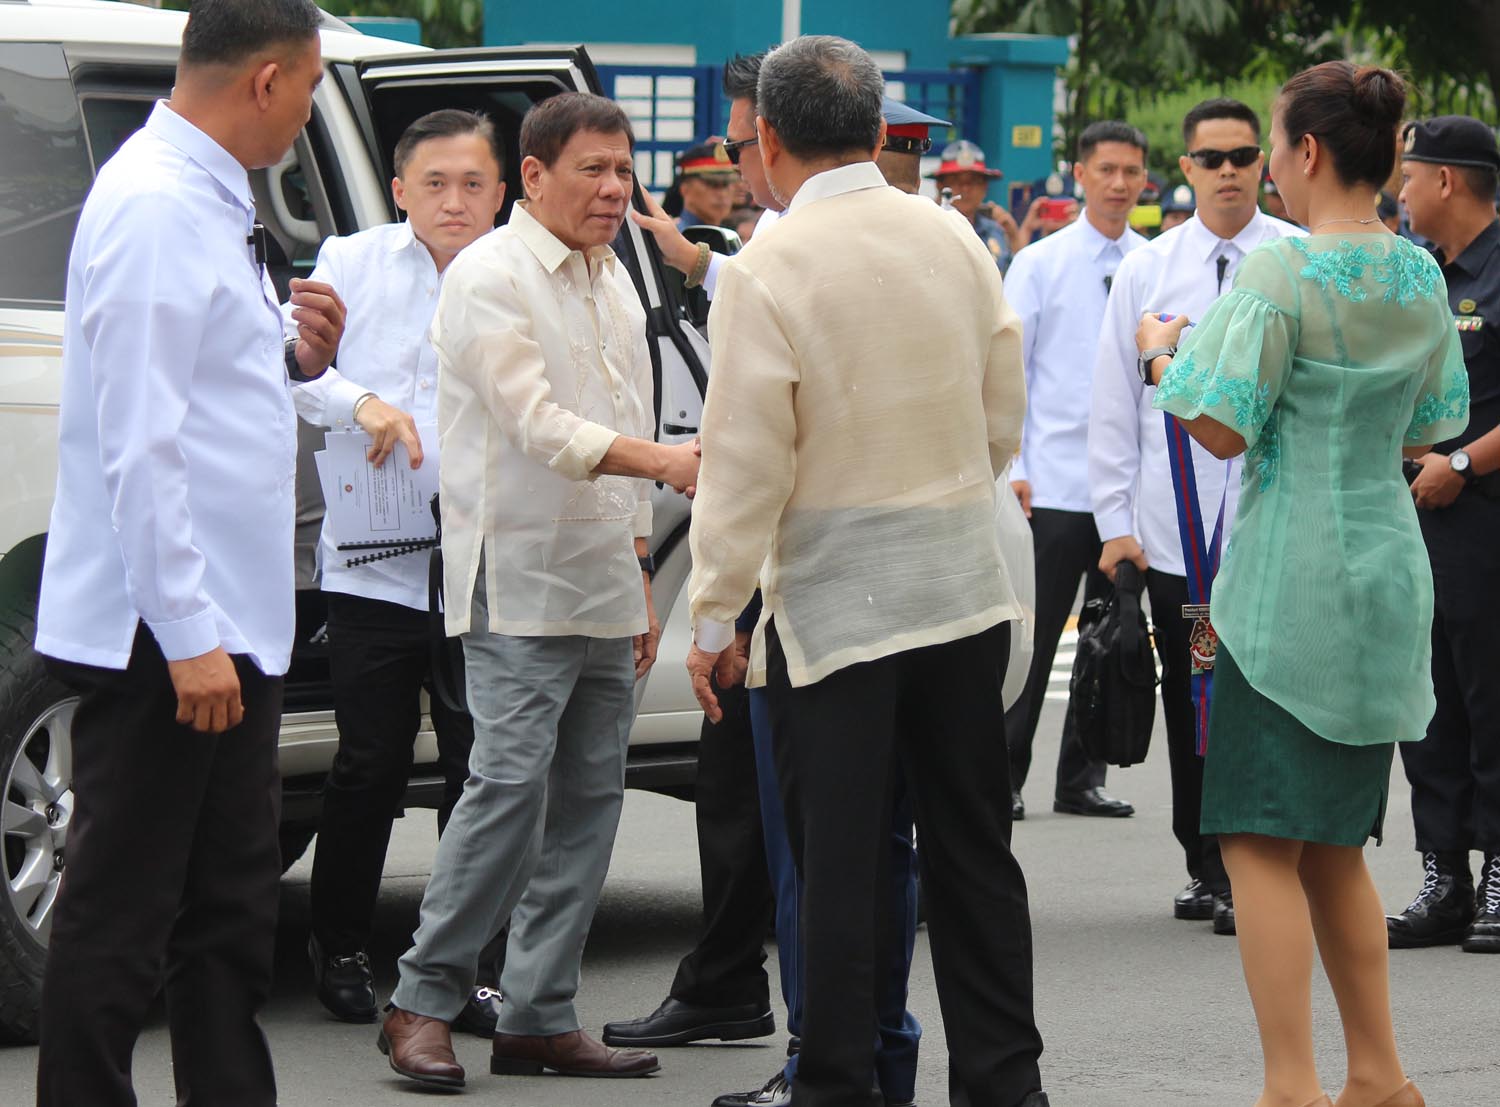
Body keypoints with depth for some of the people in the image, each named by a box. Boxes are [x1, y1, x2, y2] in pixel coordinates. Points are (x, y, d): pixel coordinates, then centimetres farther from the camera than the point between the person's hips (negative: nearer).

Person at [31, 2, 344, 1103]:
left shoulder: (212, 199, 15)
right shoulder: (153, 205, -16)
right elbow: (138, 437, -21)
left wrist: (298, 359, 7)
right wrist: (188, 636, -23)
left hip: (230, 626, 10)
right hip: (162, 637, -10)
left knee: (233, 915, 15)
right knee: (119, 919, -4)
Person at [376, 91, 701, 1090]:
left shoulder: (612, 282, 18)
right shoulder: (490, 277, -9)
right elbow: (536, 425, -19)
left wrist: (639, 576, 22)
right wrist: (661, 460, -31)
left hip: (601, 586, 8)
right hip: (520, 583, -8)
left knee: (589, 798, 5)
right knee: (512, 783, -15)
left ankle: (540, 1014, 9)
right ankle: (424, 1003, -7)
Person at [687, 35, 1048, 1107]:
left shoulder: (765, 271, -14)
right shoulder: (954, 239, 3)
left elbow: (747, 463, -13)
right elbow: (1006, 421, 12)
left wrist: (713, 616, -5)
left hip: (836, 600, -5)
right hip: (966, 583, 5)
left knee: (841, 864, 1)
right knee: (972, 844, 12)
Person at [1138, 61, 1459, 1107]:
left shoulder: (1280, 274, -15)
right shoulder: (1421, 277, 8)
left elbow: (1225, 428, -17)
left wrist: (1163, 352, 0)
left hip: (1290, 580, -8)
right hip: (1387, 574, 8)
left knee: (1262, 841, -5)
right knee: (1333, 842, 16)